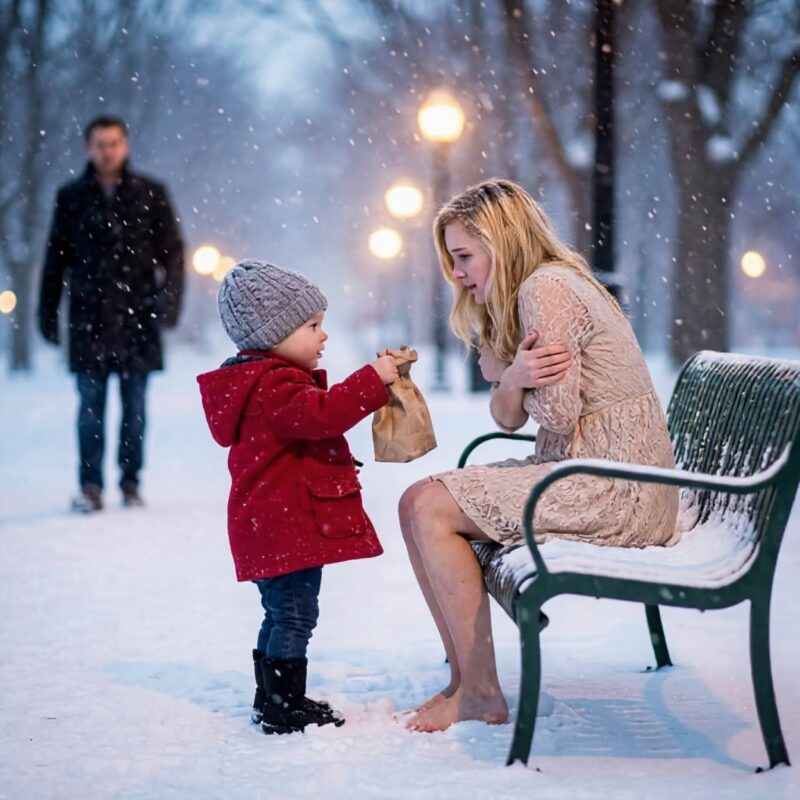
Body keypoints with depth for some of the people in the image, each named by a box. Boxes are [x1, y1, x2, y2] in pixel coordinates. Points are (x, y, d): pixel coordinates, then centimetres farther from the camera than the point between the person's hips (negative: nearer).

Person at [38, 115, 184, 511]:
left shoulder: (150, 194, 6)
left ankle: (130, 483, 11)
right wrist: (47, 313, 8)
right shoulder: (71, 197, 9)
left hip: (137, 316, 0)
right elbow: (56, 259, 11)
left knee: (134, 406, 3)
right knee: (91, 404, -3)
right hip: (90, 317, 0)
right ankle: (91, 486, 0)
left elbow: (172, 251, 5)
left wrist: (169, 296, -8)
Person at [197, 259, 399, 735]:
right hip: (288, 527, -11)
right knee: (294, 615, -7)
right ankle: (285, 709, -3)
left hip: (269, 528, 11)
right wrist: (373, 380, -28)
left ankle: (272, 701, 27)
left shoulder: (264, 380, 18)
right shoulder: (274, 386, -18)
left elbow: (312, 418, 27)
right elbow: (320, 414, -32)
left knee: (281, 615, 18)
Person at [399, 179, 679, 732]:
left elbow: (557, 414, -18)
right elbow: (510, 418, 12)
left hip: (616, 493, -10)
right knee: (420, 503, 5)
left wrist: (527, 384, 3)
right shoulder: (534, 291, 18)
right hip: (592, 480, 10)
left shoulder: (544, 288, -14)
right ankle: (464, 680, 2)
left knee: (428, 507, -15)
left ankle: (480, 693, -9)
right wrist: (511, 380, -10)